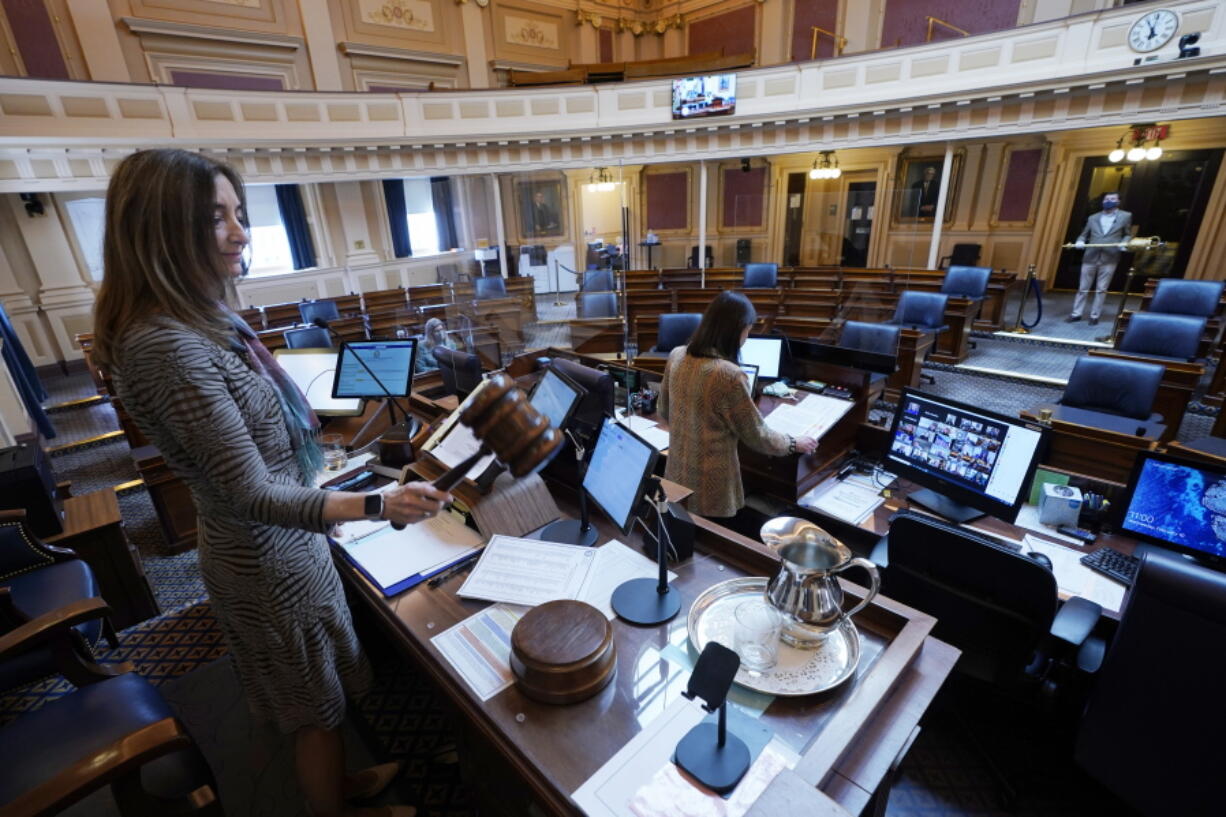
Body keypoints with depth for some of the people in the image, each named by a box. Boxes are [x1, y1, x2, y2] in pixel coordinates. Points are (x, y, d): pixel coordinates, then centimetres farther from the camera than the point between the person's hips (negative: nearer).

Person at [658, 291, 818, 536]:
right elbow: (758, 437, -12)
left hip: (677, 481, 7)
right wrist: (795, 444, 6)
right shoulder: (729, 375, -25)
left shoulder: (676, 356, -3)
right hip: (711, 495, -7)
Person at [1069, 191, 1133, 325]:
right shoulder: (1093, 218, 13)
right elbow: (1084, 234, 16)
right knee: (1083, 288, 5)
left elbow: (1128, 234, 12)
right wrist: (1080, 241, -5)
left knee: (1101, 289, 1)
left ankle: (1094, 316, 7)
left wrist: (1124, 243, -9)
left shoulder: (1125, 216, 9)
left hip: (1109, 259, -2)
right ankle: (1076, 313, 11)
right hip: (1090, 257, 2)